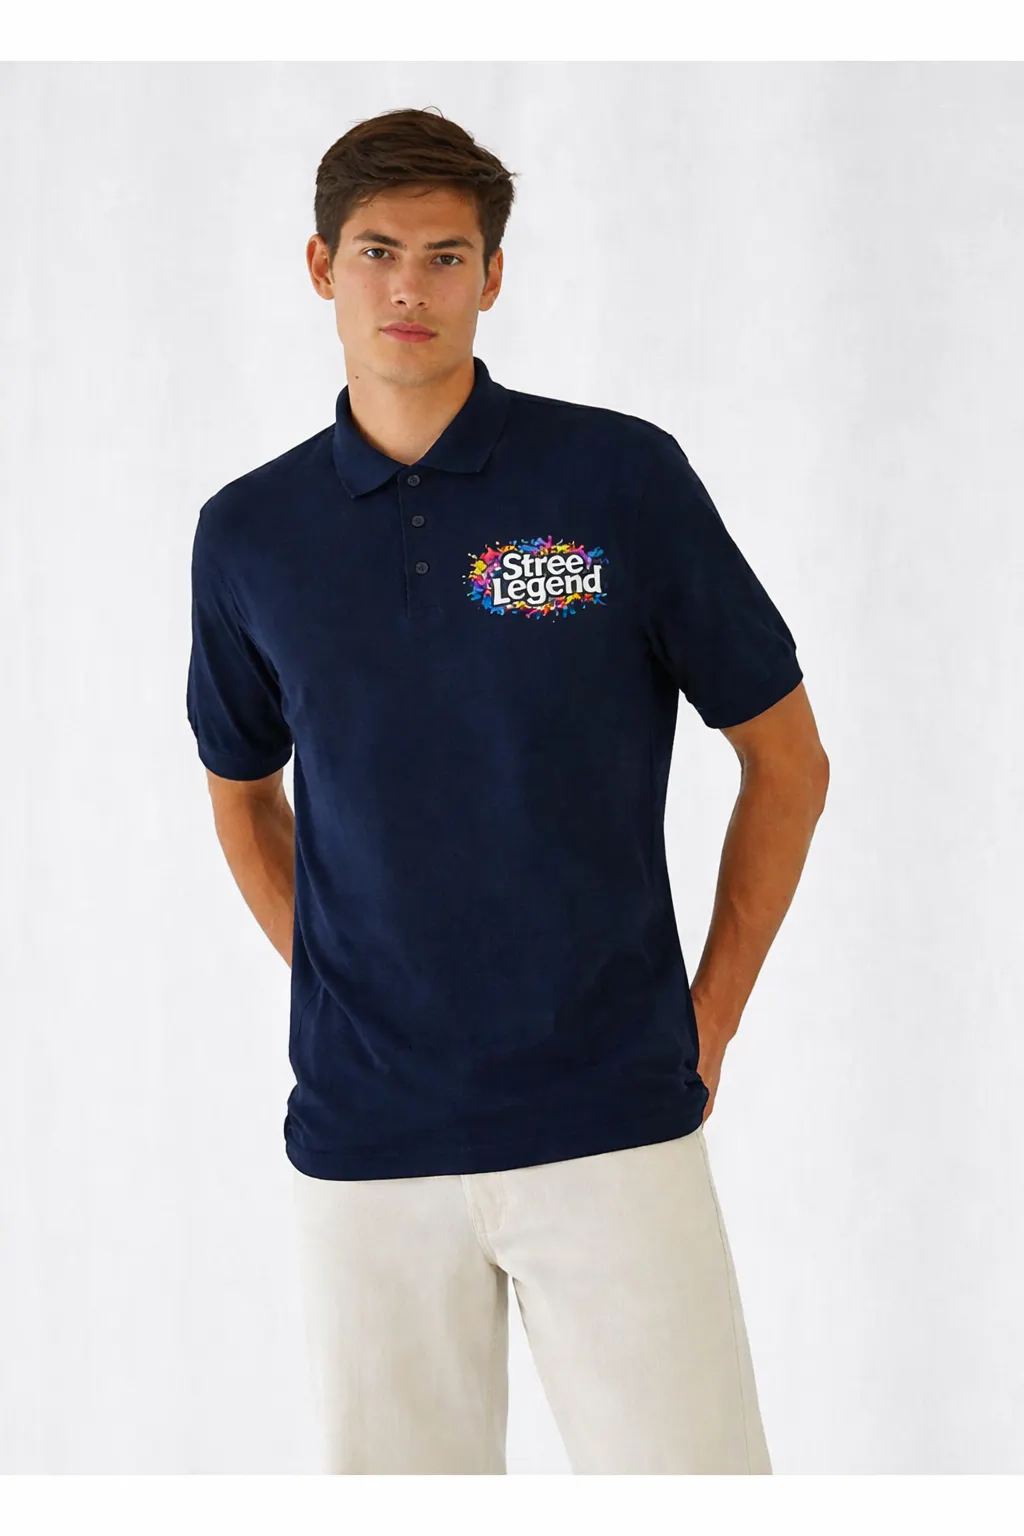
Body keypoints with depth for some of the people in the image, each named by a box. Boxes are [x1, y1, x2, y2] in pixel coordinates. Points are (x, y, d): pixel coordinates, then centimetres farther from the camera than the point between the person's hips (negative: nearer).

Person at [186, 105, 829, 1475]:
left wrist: (708, 1021, 1)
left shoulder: (624, 476, -4)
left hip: (612, 1122, -2)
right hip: (363, 1140, 2)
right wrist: (332, 989, 9)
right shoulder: (248, 535, 4)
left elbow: (788, 759, 3)